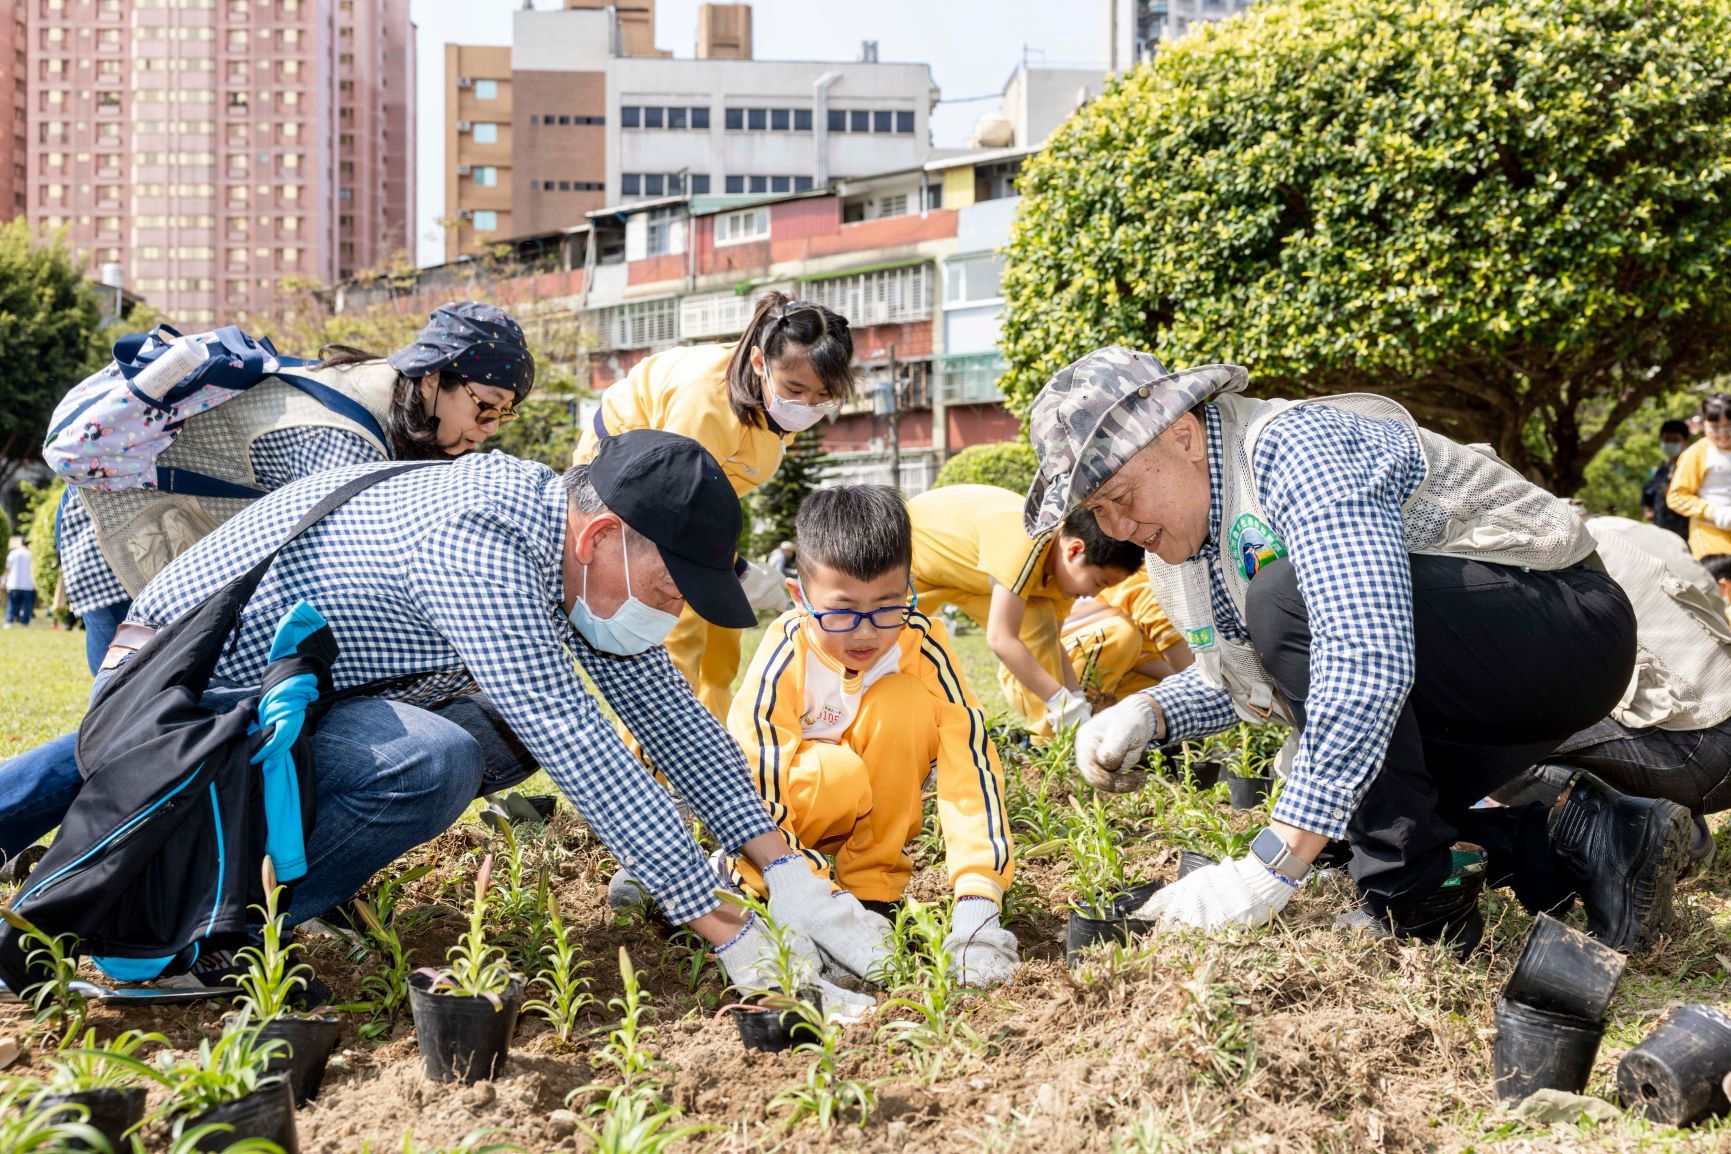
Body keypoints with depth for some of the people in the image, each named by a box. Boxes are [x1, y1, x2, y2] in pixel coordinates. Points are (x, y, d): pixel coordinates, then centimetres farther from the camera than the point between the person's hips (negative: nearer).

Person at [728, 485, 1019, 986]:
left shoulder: (922, 646, -24)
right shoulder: (783, 663, -30)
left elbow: (969, 761, -30)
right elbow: (752, 797, -32)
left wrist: (978, 895, -40)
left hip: (868, 812, 3)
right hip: (789, 803, -3)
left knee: (905, 701, -26)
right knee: (841, 774, -36)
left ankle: (873, 885, -13)